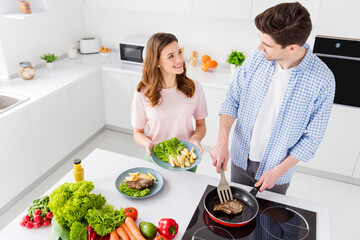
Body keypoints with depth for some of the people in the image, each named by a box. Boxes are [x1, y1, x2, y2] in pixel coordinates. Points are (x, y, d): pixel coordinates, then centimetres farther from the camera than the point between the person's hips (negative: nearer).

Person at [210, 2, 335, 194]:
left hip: (277, 167, -2)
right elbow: (232, 100, -5)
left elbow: (313, 137, -13)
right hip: (240, 158, 3)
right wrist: (222, 140, -19)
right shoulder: (256, 58, -15)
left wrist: (279, 171, -14)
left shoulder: (322, 80, -23)